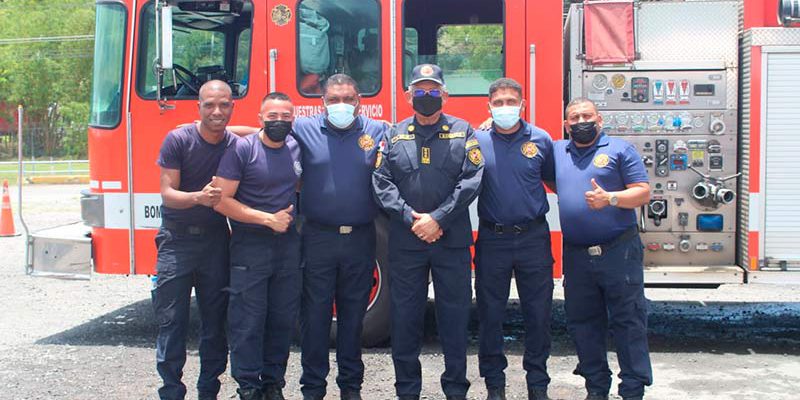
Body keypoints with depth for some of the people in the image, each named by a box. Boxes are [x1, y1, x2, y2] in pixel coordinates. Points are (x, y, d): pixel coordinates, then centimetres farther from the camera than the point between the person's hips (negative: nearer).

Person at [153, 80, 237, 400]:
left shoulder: (235, 145, 0)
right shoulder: (178, 140, -8)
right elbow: (167, 193, -12)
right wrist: (199, 197, -29)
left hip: (216, 239, 3)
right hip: (177, 239, -3)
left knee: (215, 320, 7)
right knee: (171, 320, -3)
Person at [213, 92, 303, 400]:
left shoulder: (297, 147, 7)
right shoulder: (242, 149, -9)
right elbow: (222, 200, -14)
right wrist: (268, 219, -16)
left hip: (289, 244, 5)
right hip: (250, 246, -5)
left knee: (283, 319, 10)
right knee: (248, 321, -2)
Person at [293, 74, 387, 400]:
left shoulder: (377, 131, 6)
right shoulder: (303, 129, 3)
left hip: (360, 239, 1)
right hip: (318, 238, -1)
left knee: (354, 314, 10)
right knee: (315, 314, 4)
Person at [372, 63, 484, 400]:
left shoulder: (463, 132, 4)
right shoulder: (394, 136, 7)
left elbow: (471, 180, -6)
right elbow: (382, 182, 0)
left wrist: (438, 219, -13)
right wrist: (411, 218, -12)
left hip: (452, 241, -1)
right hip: (405, 242, 1)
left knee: (455, 312, 5)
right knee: (405, 315, 6)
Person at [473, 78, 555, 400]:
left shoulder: (541, 140, 3)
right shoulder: (476, 140, 1)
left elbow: (556, 181, 15)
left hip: (533, 238, 0)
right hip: (492, 238, 0)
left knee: (538, 313, 6)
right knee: (490, 314, 7)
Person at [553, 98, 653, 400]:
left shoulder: (620, 149, 2)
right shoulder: (557, 151, 13)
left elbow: (643, 193, -3)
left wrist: (610, 198, -21)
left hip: (619, 251, -4)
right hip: (576, 255, 4)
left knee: (628, 321, -2)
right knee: (582, 323, 10)